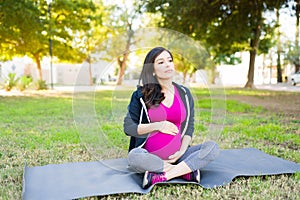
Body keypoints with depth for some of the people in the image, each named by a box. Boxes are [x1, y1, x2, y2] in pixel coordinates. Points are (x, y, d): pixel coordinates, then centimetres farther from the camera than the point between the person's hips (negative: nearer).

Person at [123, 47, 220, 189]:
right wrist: (157, 126, -15)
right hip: (150, 155, -3)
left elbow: (189, 127, 11)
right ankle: (186, 170, -21)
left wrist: (182, 151, -6)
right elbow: (128, 127, -2)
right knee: (134, 157, -36)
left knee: (212, 147, -19)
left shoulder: (184, 93, 9)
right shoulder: (141, 95, 0)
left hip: (177, 155, 3)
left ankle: (161, 177, -25)